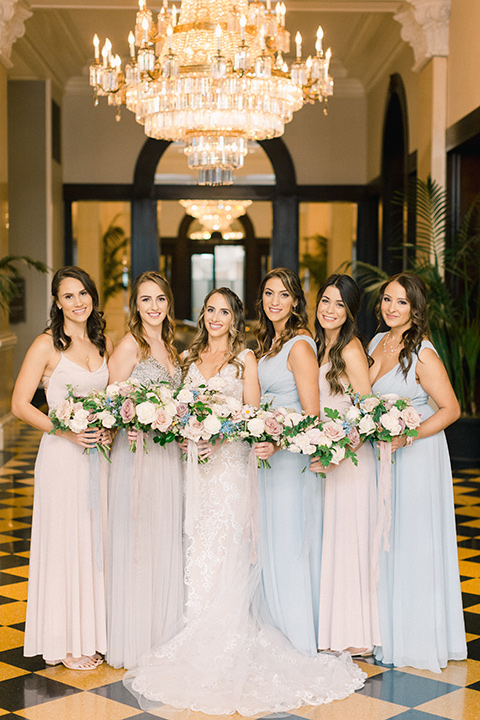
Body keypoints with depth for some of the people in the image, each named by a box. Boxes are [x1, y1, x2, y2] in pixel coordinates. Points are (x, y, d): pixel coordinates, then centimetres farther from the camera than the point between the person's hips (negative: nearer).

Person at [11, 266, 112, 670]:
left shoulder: (103, 343, 10)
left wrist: (111, 428, -1)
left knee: (97, 541, 10)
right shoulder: (47, 345, -7)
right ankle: (65, 642, 13)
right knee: (64, 542, 1)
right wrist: (66, 430, -18)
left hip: (98, 454, 5)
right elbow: (20, 404, -9)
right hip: (62, 454, -5)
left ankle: (94, 634, 22)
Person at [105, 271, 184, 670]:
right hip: (137, 452, -7)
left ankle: (164, 634, 22)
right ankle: (135, 640, 10)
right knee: (137, 541, -1)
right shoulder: (129, 345, -8)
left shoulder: (170, 348, 14)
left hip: (169, 453, 7)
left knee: (166, 540, 11)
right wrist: (131, 423, -26)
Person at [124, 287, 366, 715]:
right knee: (200, 548, 3)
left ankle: (224, 647, 1)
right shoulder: (194, 357, 16)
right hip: (198, 461, 4)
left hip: (230, 460, -4)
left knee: (225, 550, -6)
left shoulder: (244, 357, 2)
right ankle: (202, 640, 12)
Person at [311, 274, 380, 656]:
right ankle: (331, 629, 22)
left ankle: (357, 637, 9)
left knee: (348, 538, -2)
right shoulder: (320, 346, 12)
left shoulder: (350, 348, -13)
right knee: (329, 538, 12)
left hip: (350, 456, -8)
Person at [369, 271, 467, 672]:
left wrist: (404, 438, -19)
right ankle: (385, 633, 24)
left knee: (413, 545, 1)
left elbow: (450, 409, -13)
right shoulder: (376, 344, 7)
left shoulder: (423, 354, -15)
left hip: (416, 455, -7)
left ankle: (417, 638, 15)